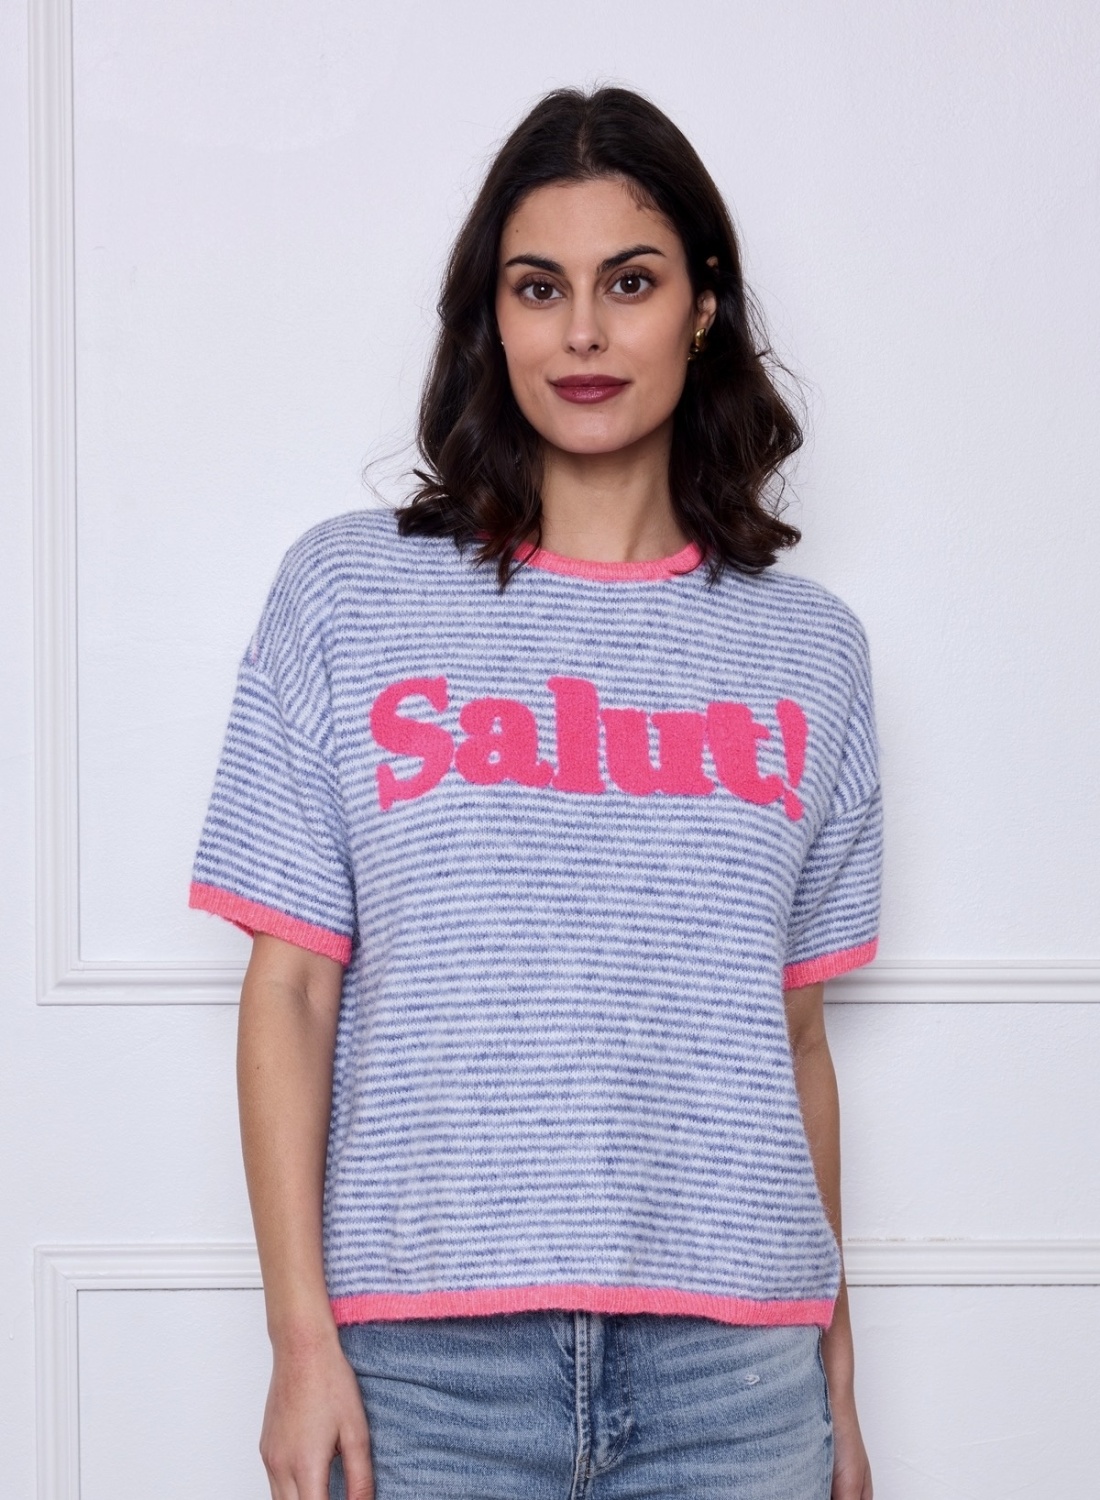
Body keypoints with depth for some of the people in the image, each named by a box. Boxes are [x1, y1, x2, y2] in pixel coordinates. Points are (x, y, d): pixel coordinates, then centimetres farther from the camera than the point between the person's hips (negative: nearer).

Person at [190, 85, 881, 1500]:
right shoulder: (348, 592, 3)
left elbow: (795, 1031, 11)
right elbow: (291, 988, 0)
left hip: (732, 1360, 2)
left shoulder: (807, 646, 9)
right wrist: (302, 1338, -5)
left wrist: (837, 1376, 11)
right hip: (430, 1357, -1)